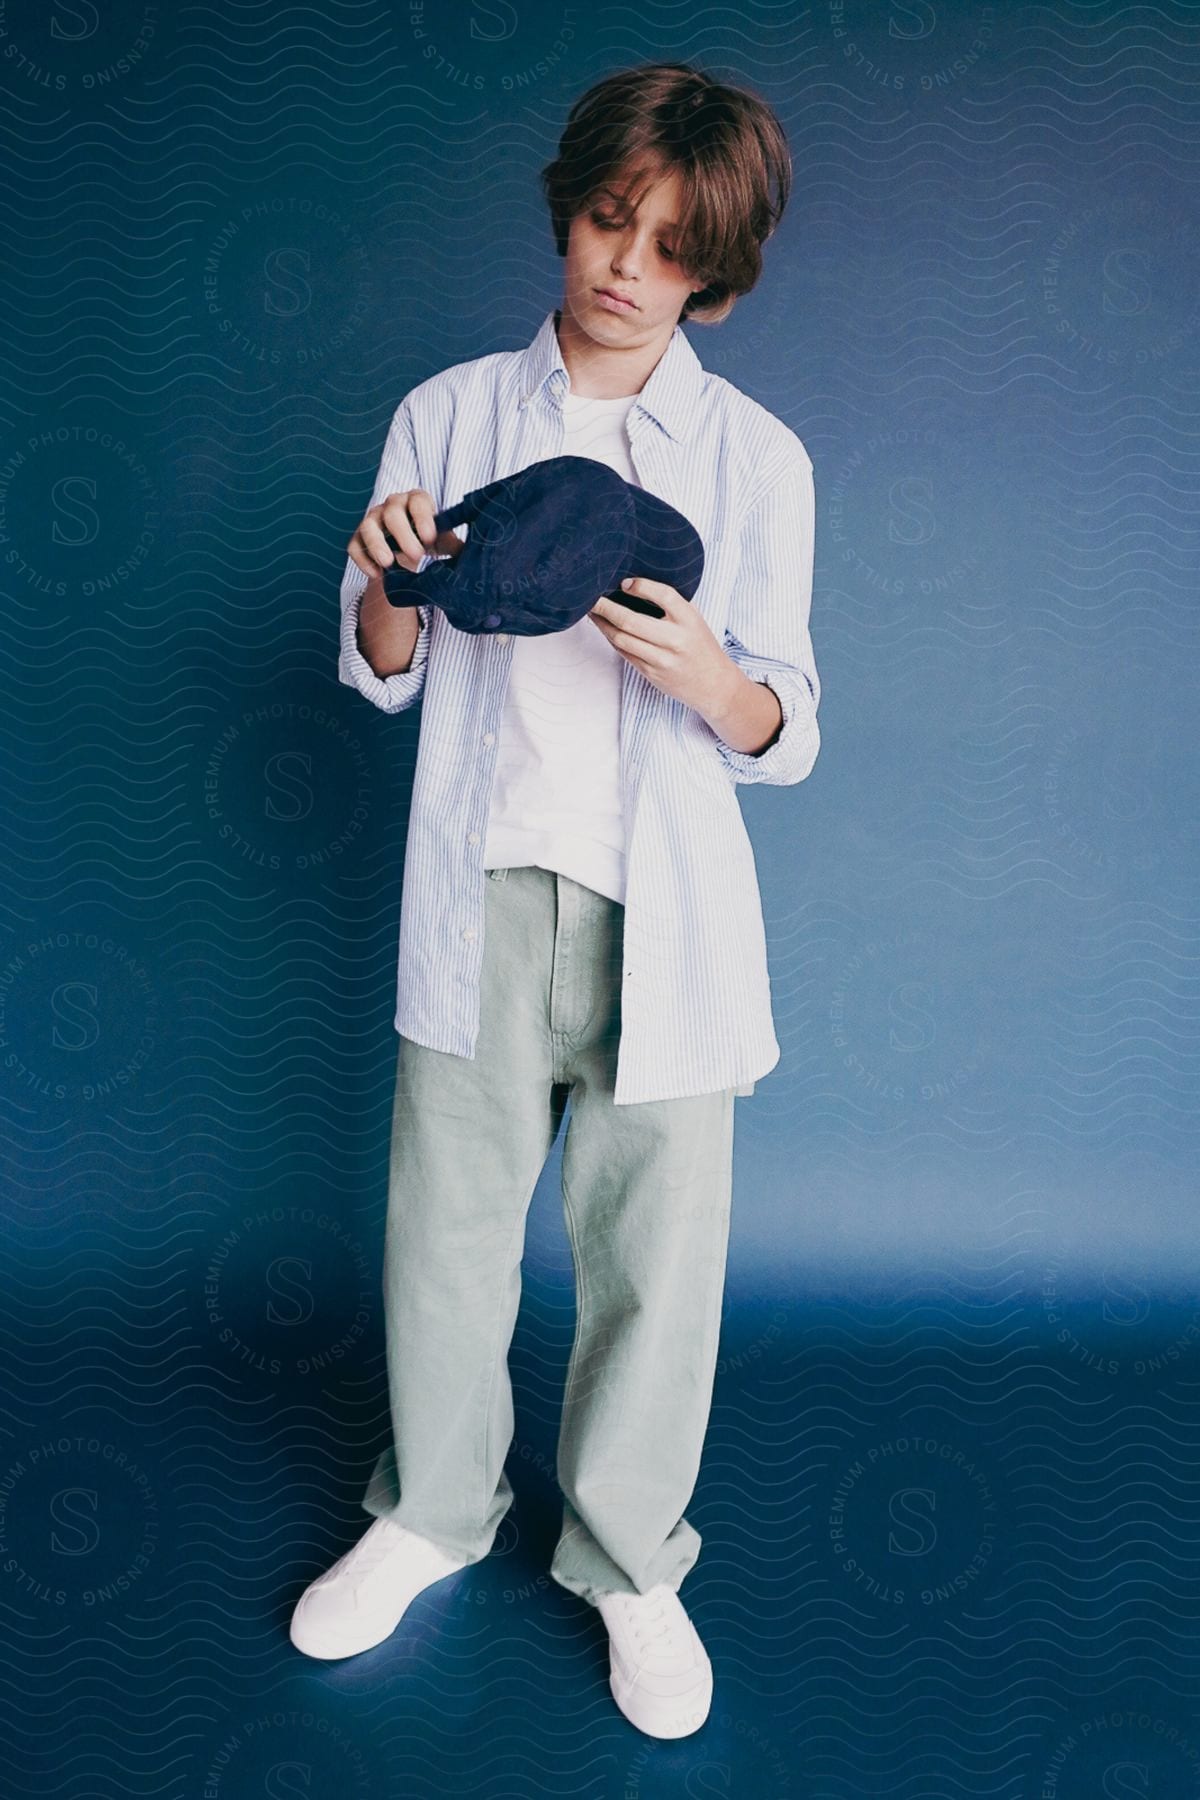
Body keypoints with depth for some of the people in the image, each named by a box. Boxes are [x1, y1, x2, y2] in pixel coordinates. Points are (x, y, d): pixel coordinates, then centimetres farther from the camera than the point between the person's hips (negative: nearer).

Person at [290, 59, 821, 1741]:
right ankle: (433, 1511, 39)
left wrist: (707, 677, -22)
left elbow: (788, 733, 0)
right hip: (481, 892, 2)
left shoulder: (755, 455, 0)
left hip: (662, 910, -1)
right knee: (445, 1227, 13)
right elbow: (387, 678, 8)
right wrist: (385, 583, -14)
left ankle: (629, 1559, 32)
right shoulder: (447, 414, 4)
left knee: (658, 1252, 6)